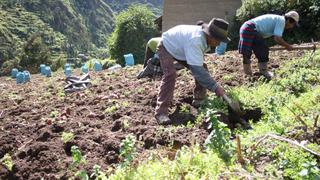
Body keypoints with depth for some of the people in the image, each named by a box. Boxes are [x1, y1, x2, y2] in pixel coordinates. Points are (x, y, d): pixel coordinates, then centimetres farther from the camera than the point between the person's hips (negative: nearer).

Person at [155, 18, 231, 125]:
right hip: (167, 47, -8)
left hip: (181, 49, 8)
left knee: (203, 68, -1)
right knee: (170, 74, -29)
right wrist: (215, 87, -45)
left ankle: (199, 99, 14)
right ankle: (161, 112, -26)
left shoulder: (205, 37, -16)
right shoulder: (195, 41, -42)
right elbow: (196, 69, -46)